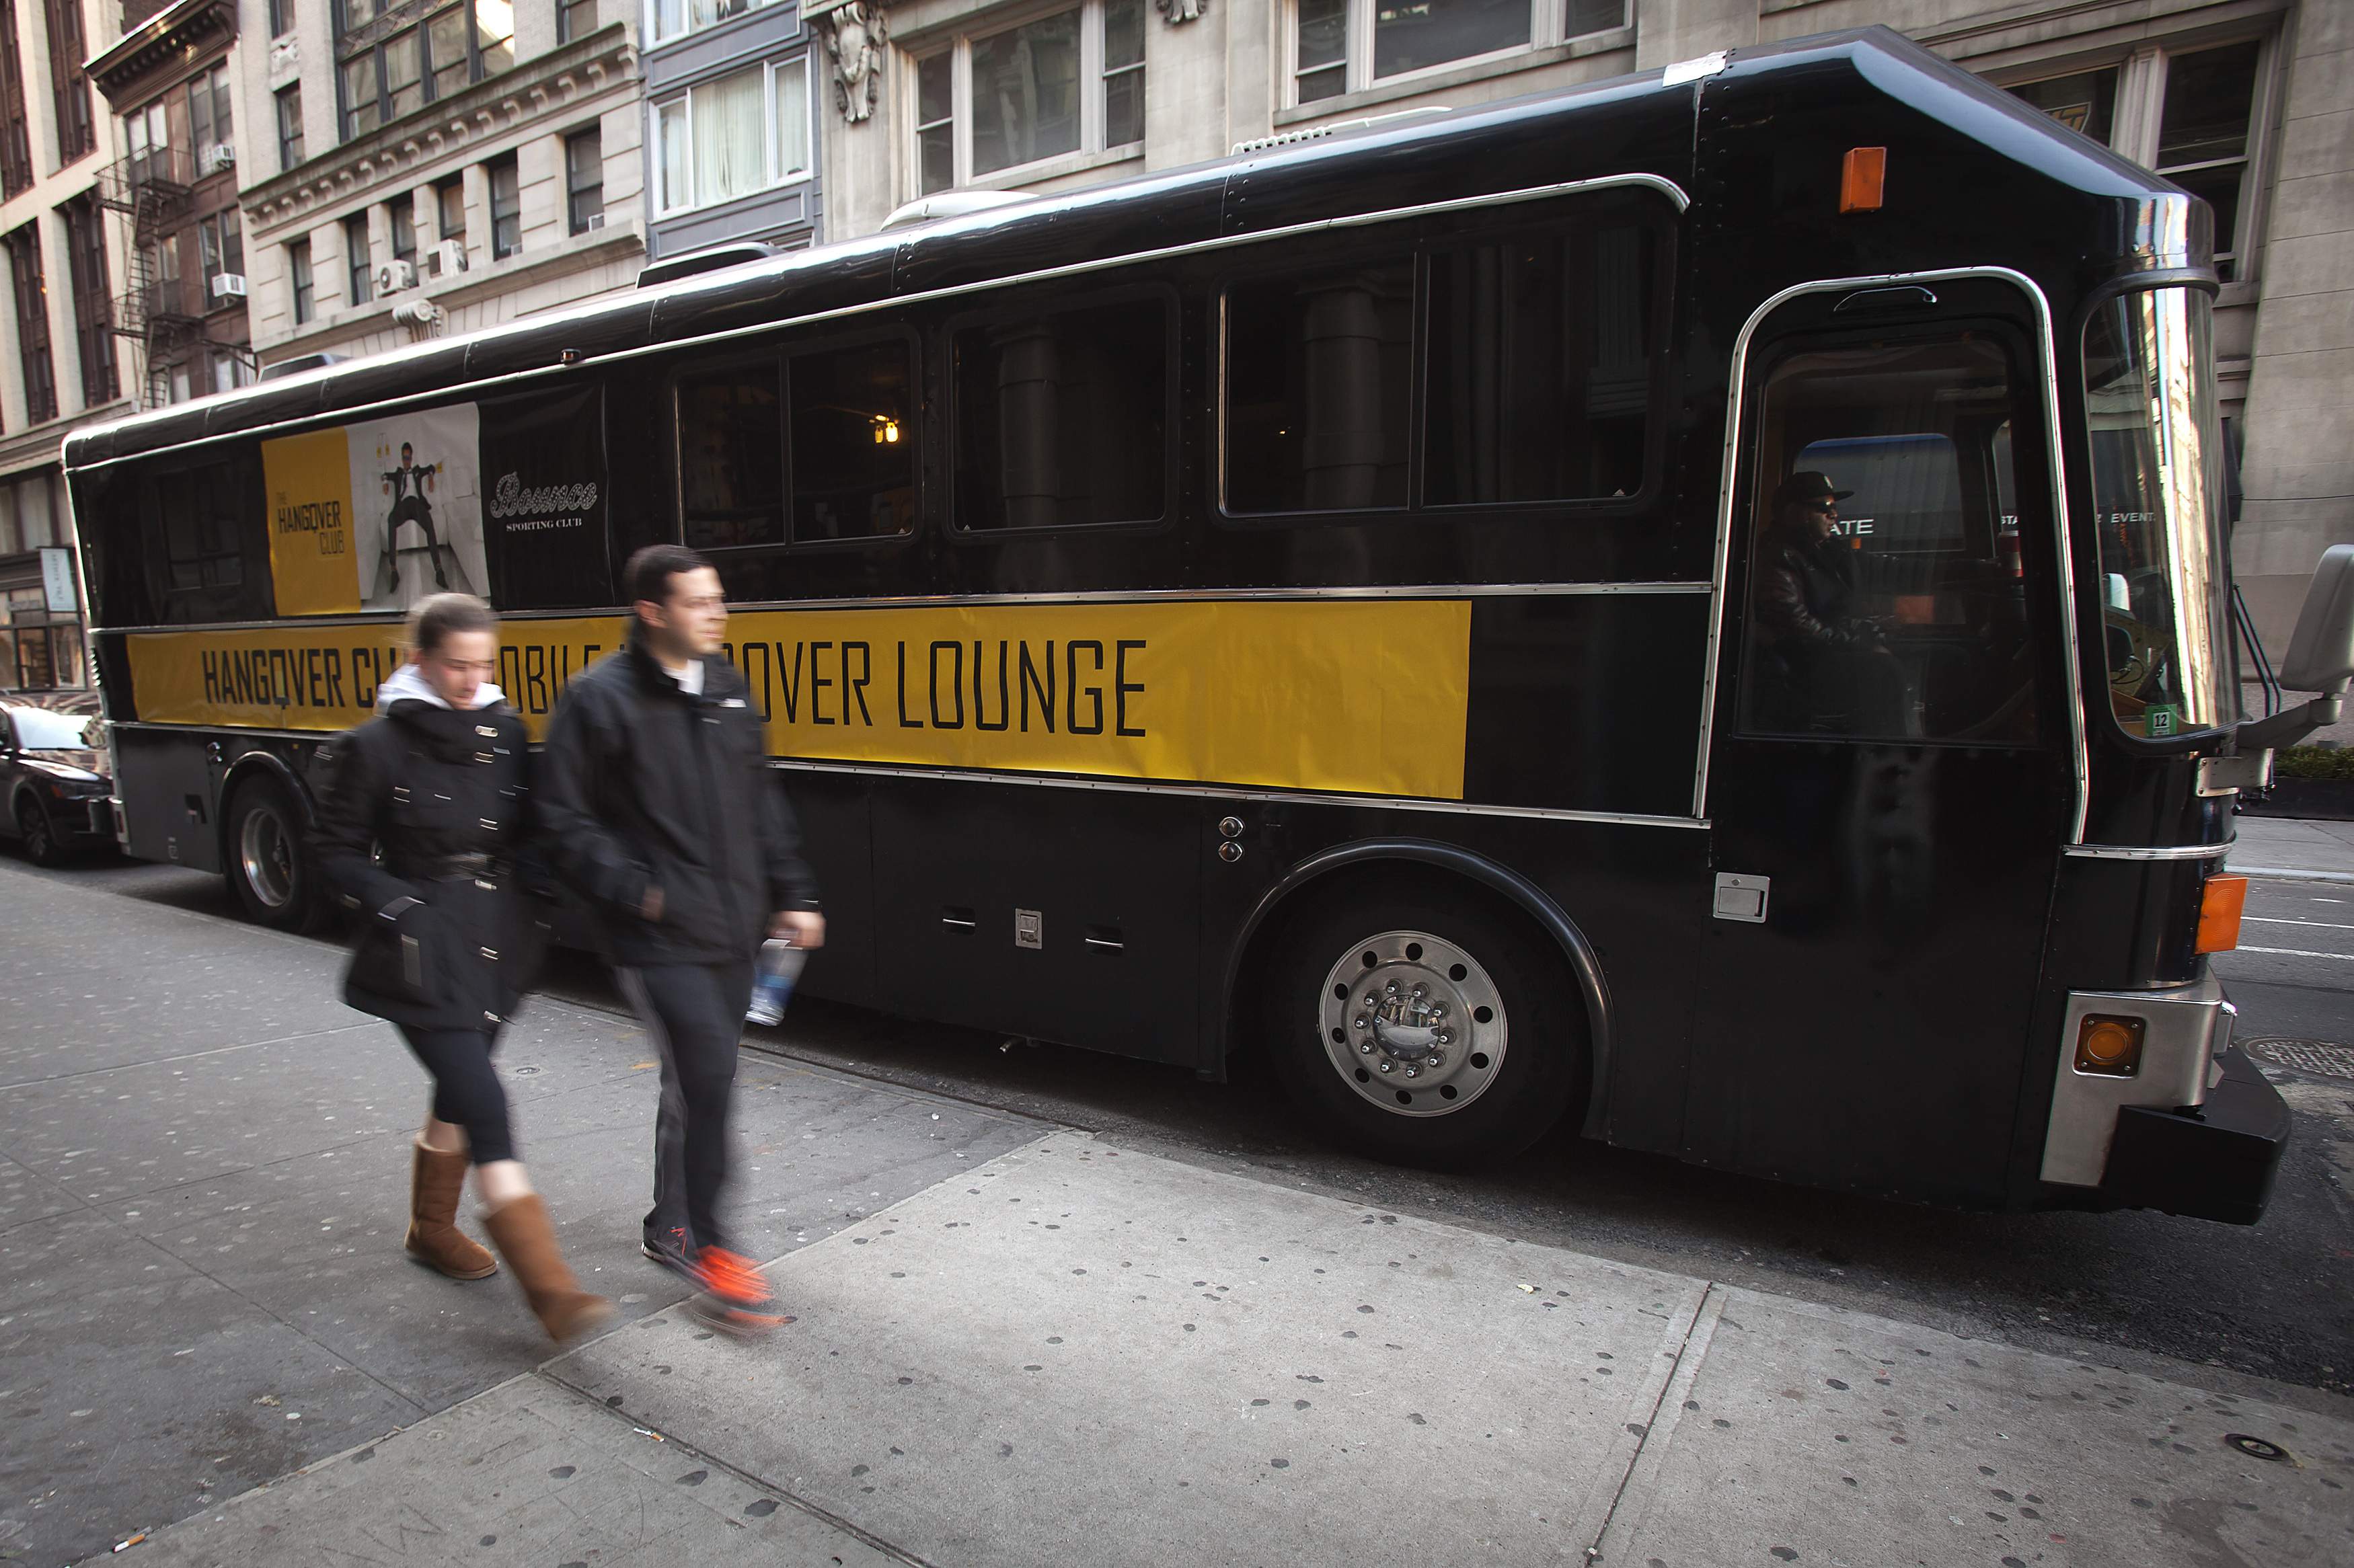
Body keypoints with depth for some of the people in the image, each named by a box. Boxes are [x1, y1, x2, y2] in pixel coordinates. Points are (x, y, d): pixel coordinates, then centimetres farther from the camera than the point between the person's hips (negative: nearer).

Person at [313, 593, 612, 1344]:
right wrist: (397, 906, -14)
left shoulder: (506, 731, 4)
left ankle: (432, 1229, 43)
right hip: (425, 956, -5)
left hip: (497, 943, 5)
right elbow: (339, 850, -2)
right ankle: (550, 1290, -11)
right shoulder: (377, 745, -8)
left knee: (460, 1093, 20)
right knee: (486, 1109, -11)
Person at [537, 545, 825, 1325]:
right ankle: (707, 1244, 9)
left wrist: (791, 894, 11)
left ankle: (670, 1226, 35)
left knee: (698, 1081, 16)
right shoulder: (599, 698, -10)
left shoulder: (727, 688, 9)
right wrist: (634, 889, -15)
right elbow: (565, 821, -7)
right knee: (706, 1075, -9)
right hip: (658, 937, -6)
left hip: (732, 930, 6)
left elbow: (763, 804, 15)